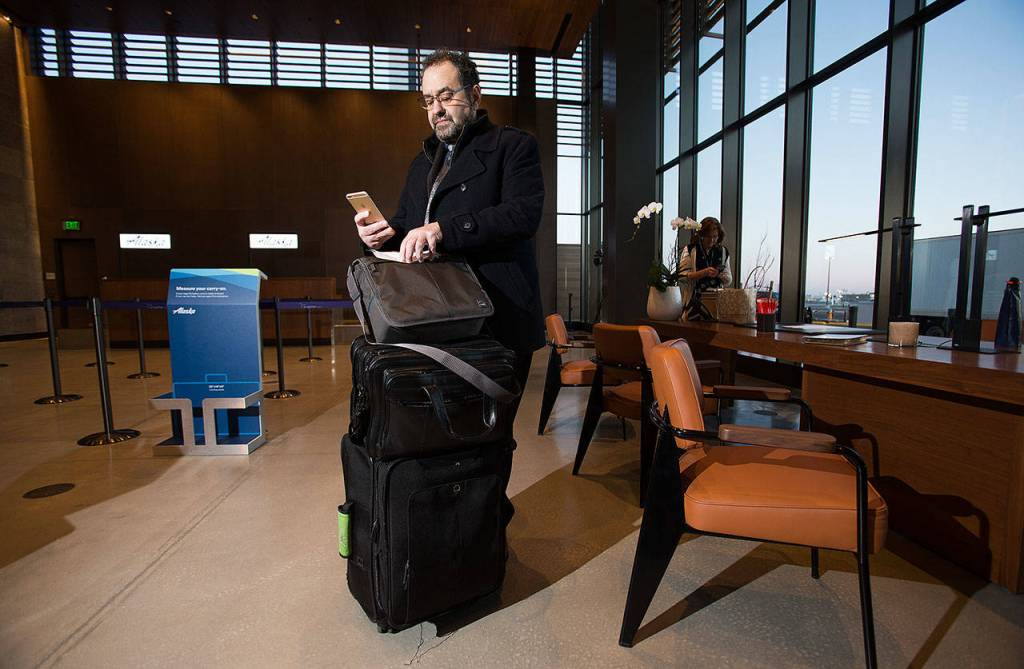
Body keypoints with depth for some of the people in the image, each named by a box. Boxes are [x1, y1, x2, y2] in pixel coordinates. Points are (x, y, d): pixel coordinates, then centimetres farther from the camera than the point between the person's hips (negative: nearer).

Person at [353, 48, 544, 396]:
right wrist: (386, 233, 3)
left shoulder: (514, 145, 2)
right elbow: (406, 223, 27)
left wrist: (443, 229, -22)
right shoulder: (422, 161, 24)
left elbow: (524, 214, -15)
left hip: (497, 325, -5)